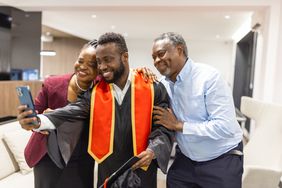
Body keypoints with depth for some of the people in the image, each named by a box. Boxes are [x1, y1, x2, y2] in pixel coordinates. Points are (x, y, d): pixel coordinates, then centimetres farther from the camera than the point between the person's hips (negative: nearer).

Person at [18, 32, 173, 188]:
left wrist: (152, 151, -24)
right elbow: (74, 111, -15)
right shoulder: (94, 91, 0)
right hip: (107, 171, 2)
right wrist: (39, 121, -31)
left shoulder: (152, 88, -8)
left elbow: (163, 127, -7)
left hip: (142, 171, -2)